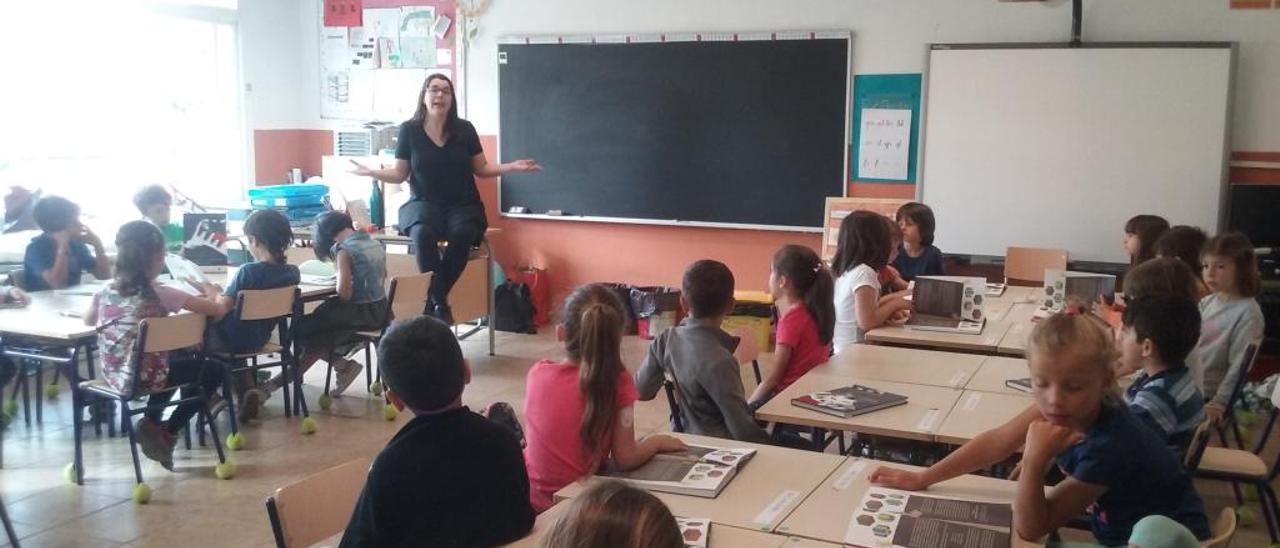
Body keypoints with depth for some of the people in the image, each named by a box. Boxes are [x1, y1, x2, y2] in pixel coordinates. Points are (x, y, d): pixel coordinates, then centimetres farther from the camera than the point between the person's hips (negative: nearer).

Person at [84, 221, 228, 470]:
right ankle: (167, 433, 12)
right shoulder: (160, 294, -18)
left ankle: (152, 423, 23)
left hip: (113, 374, 7)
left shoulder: (106, 291, -2)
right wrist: (212, 292, 5)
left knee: (176, 359, 33)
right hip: (142, 376, -7)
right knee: (214, 370, 15)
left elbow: (88, 320, 21)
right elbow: (219, 310, -16)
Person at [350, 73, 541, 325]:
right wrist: (370, 172, -8)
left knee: (462, 234, -34)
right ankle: (439, 303, -25)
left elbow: (481, 169, 11)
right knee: (423, 233, -37)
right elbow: (400, 174, 7)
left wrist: (512, 166, -2)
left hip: (462, 204, 1)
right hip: (424, 202, -1)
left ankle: (433, 299, -19)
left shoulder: (465, 129, 4)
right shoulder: (409, 130, 2)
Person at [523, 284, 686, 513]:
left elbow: (531, 436, 6)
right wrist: (657, 442, 3)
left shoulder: (537, 373, -9)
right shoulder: (617, 381, -17)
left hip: (531, 499, 2)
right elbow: (626, 459, -15)